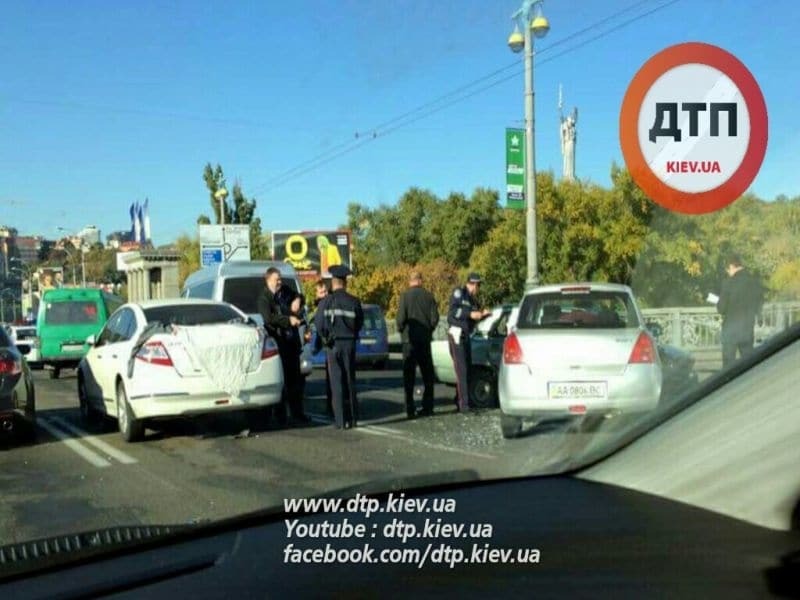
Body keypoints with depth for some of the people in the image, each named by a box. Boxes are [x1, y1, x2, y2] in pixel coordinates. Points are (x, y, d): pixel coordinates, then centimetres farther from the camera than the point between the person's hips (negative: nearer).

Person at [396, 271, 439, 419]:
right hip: (425, 339, 3)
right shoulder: (428, 296, 1)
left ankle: (410, 409, -2)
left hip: (410, 340, -3)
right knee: (427, 374, 12)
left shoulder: (405, 295, -8)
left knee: (409, 375, 1)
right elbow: (435, 318, -1)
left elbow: (401, 317, -14)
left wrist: (401, 330, 4)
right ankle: (427, 406, 14)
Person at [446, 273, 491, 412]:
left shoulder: (473, 299, 16)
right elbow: (452, 312, -19)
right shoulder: (459, 293, -7)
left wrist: (483, 314, 4)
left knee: (467, 368, 11)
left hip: (466, 336, 9)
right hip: (456, 334, -9)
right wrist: (470, 314, -25)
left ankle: (459, 399, 22)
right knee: (461, 369, -13)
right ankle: (464, 403, -17)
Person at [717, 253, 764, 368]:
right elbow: (759, 308, 8)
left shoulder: (729, 282, -14)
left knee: (729, 364, 3)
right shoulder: (755, 281, 1)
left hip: (731, 329, -4)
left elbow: (721, 308, -10)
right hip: (748, 329, 4)